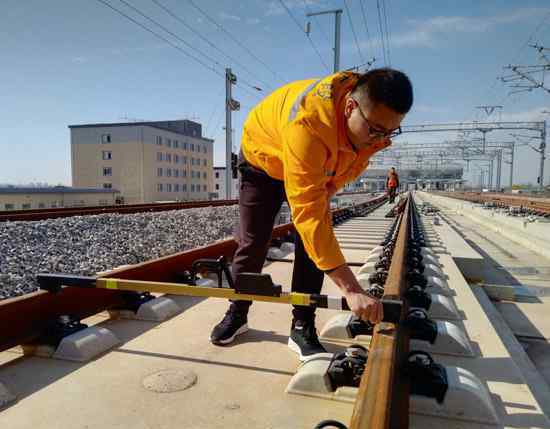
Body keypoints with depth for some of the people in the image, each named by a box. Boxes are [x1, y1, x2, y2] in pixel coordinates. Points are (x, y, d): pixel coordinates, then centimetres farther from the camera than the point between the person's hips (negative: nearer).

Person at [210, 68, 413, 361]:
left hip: (316, 167, 5)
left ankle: (302, 328, 3)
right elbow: (307, 213, -50)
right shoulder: (307, 121, -46)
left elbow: (356, 161, 0)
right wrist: (350, 288, -51)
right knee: (251, 243, -2)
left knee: (317, 241, -9)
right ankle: (236, 314, 22)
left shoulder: (376, 117, -24)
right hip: (262, 160, -4)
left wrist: (329, 189, -18)